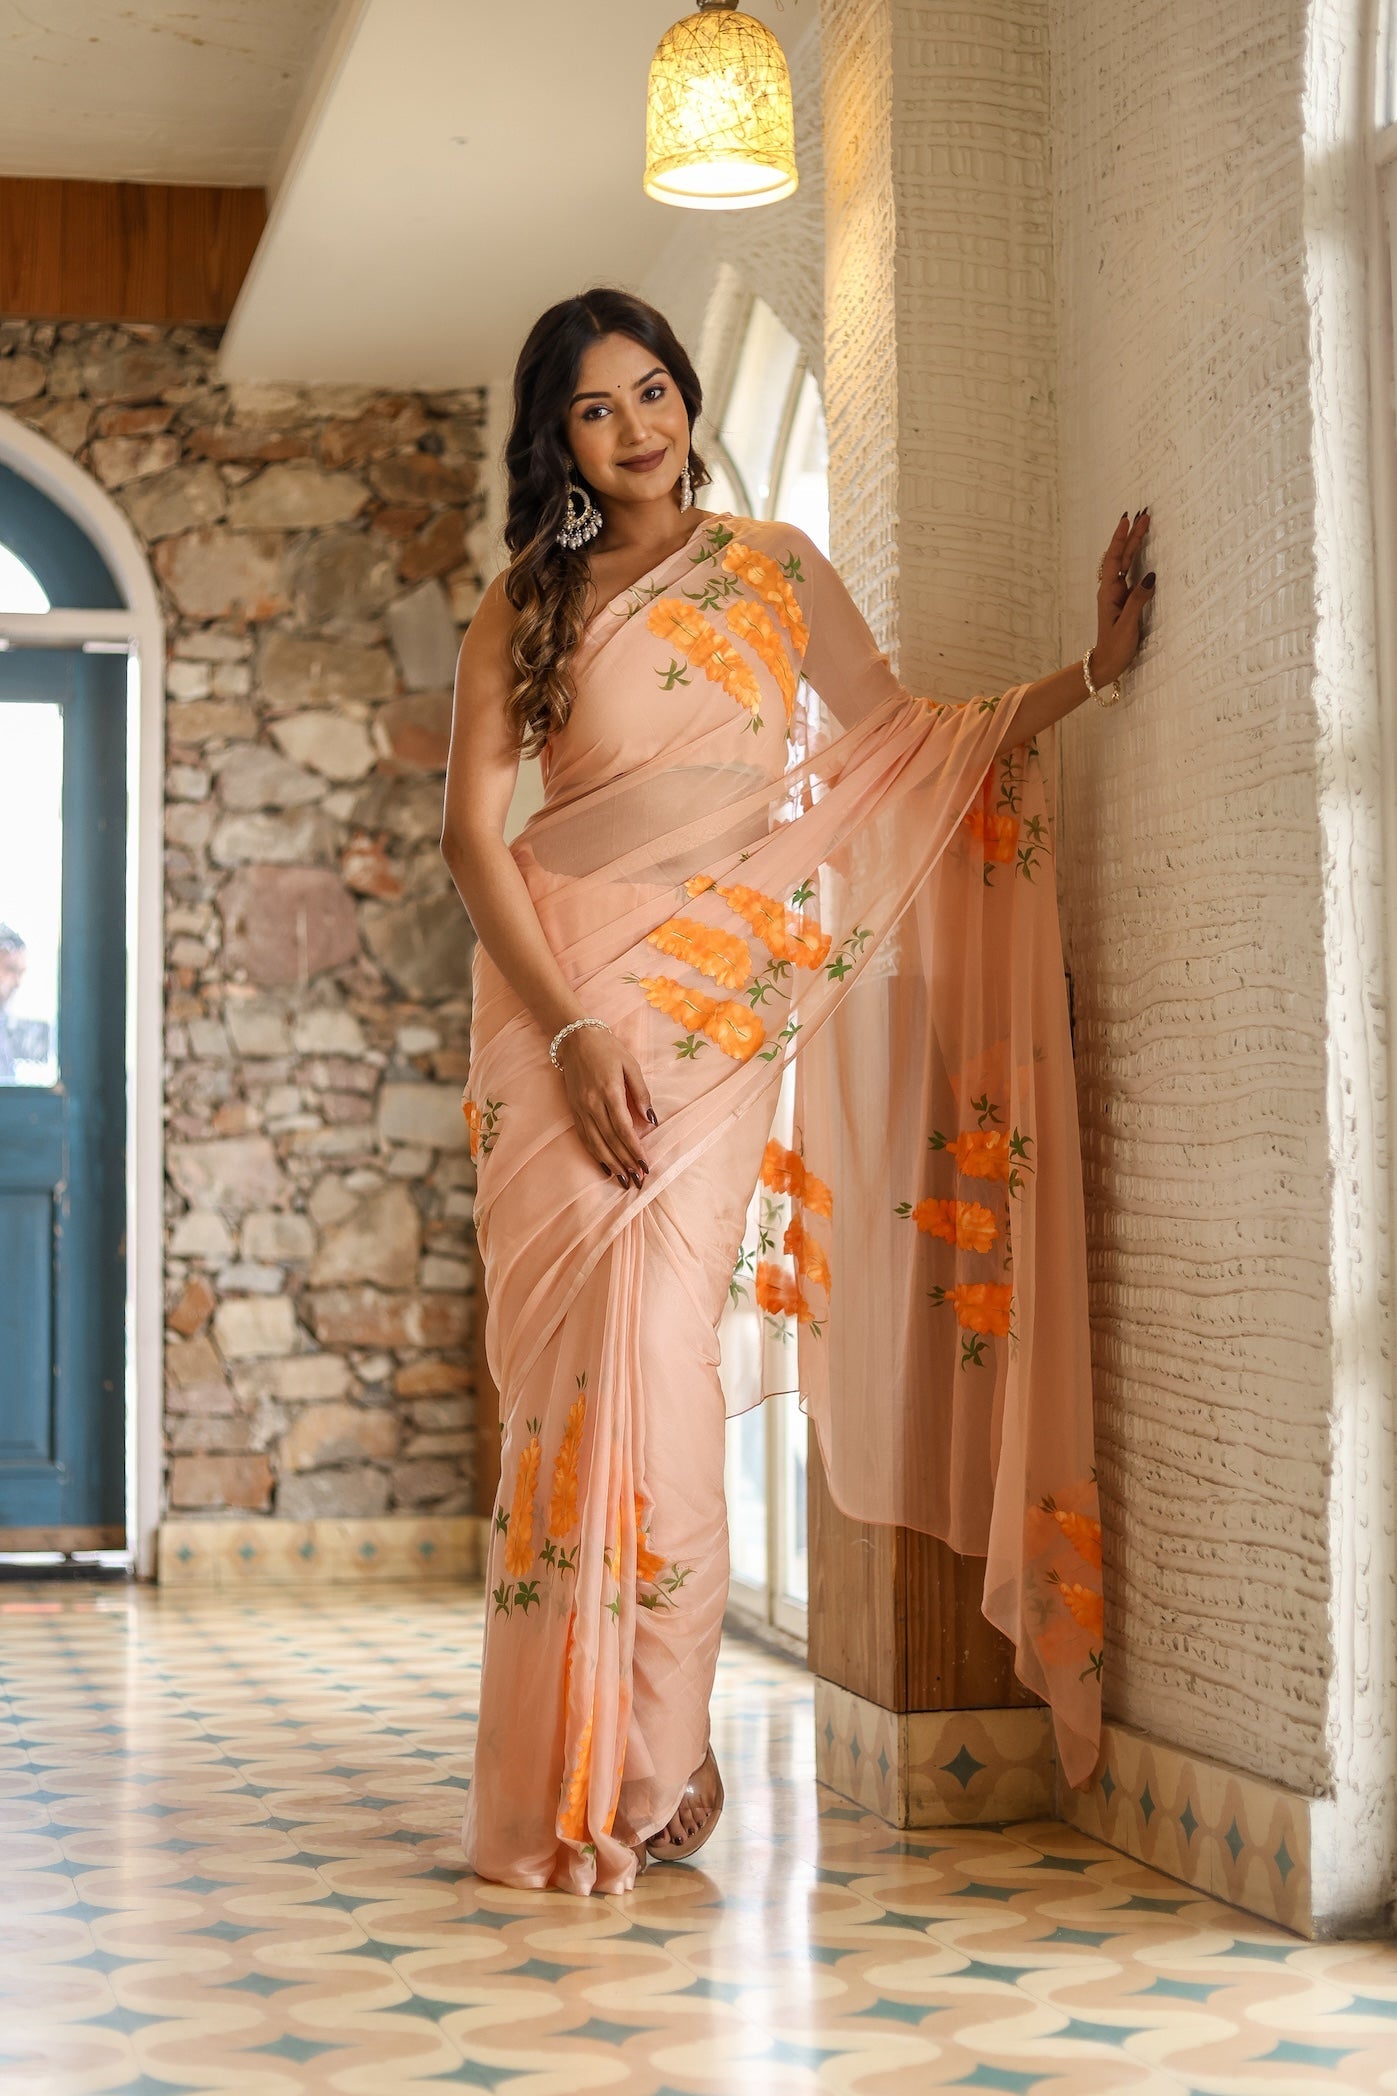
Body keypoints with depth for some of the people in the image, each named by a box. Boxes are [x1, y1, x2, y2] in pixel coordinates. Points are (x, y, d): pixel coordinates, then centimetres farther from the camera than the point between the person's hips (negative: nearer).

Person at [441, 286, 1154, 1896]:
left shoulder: (772, 570, 14)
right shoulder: (522, 605, 11)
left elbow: (901, 738, 14)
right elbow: (471, 829, 2)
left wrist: (1088, 674, 4)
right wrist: (575, 1024, -10)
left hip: (713, 993, -1)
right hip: (560, 992, 1)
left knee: (654, 1344, -11)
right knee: (572, 1355, -5)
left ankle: (649, 1771, -4)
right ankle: (567, 1780, 1)